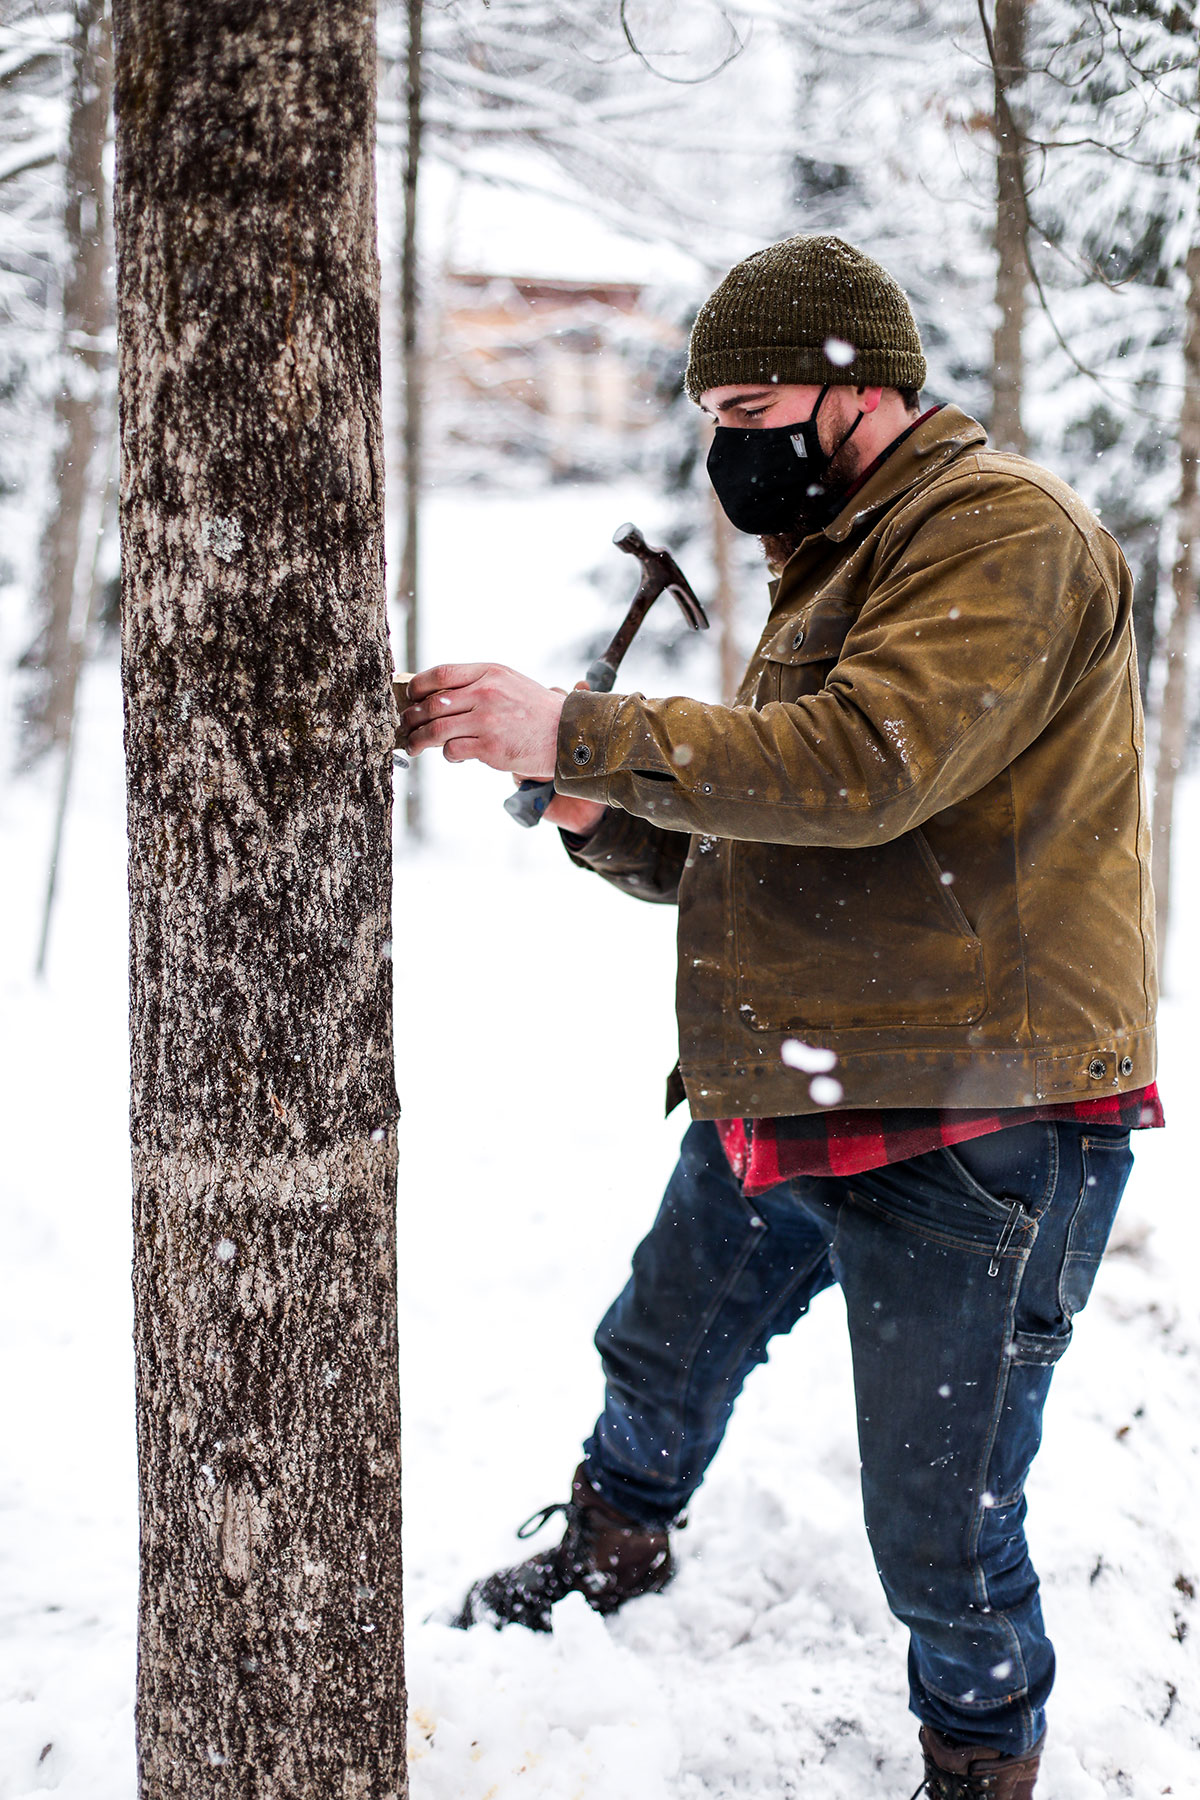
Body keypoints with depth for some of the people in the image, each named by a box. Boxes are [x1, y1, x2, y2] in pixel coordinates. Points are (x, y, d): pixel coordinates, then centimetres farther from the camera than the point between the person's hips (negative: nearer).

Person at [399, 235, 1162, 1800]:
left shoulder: (1004, 530, -13)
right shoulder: (833, 563, 18)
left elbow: (866, 765, -28)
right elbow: (742, 848, 19)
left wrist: (579, 734, -24)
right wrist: (612, 821, -2)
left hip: (970, 1135, -9)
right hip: (778, 1109, 9)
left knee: (941, 1526, 1)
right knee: (661, 1357, 27)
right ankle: (615, 1549, 55)